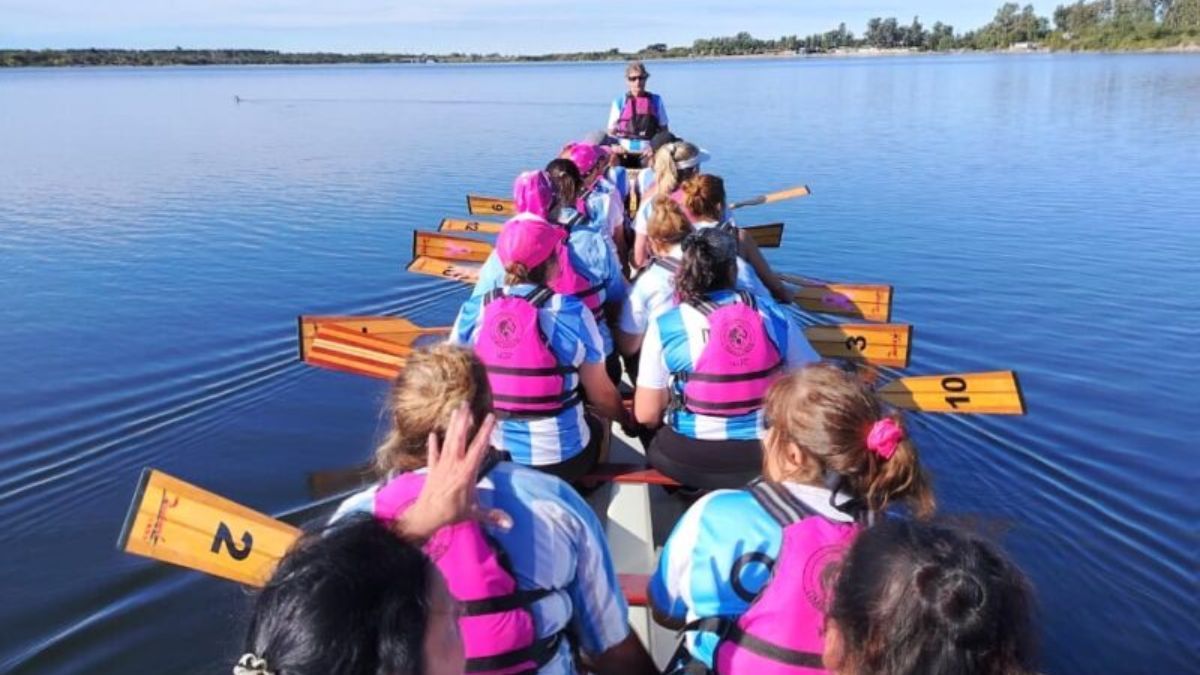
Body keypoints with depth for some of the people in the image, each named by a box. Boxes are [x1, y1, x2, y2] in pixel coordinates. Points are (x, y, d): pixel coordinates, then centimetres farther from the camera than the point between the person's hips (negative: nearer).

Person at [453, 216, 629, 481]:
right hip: (557, 459, -3)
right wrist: (627, 419, 15)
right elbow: (602, 395, -6)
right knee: (595, 427, 29)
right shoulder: (570, 312, -16)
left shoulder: (473, 310, -8)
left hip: (487, 454, 3)